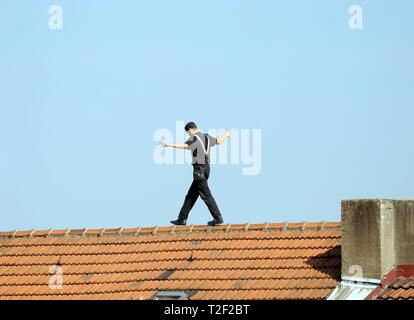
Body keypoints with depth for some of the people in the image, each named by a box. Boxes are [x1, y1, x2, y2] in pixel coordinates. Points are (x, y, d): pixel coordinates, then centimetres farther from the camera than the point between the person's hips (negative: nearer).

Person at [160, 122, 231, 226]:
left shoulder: (194, 138, -10)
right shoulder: (206, 137, 14)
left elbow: (185, 146, -28)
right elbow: (219, 141, 28)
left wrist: (170, 145, -37)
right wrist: (226, 135, 50)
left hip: (199, 169, -9)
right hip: (206, 167, 9)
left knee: (206, 195, -8)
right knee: (191, 195, 11)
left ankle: (218, 218, -10)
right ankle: (182, 219, 12)